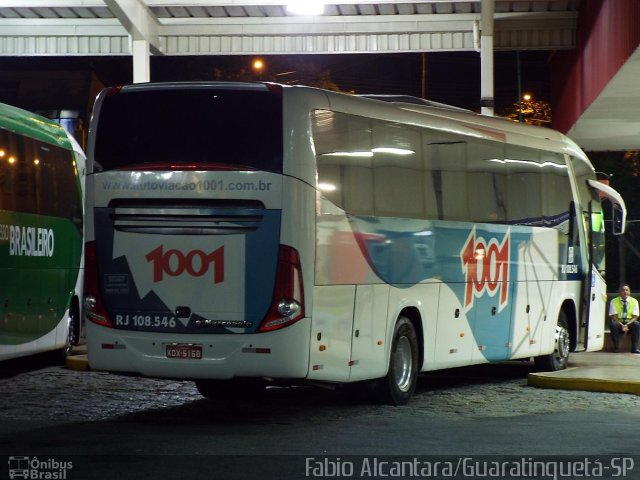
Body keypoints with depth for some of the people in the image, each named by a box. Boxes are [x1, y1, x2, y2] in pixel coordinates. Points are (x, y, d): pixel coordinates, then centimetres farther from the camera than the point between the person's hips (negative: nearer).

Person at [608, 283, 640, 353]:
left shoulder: (634, 301, 0)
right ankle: (616, 347, -24)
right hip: (618, 322, -1)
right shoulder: (614, 301, -3)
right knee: (613, 324, -36)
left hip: (629, 323, 1)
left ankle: (634, 348, -27)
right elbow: (613, 316, -9)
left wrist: (627, 325, -24)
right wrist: (622, 326, -24)